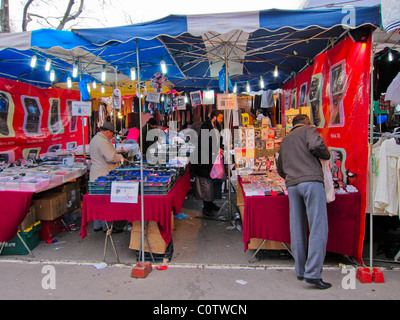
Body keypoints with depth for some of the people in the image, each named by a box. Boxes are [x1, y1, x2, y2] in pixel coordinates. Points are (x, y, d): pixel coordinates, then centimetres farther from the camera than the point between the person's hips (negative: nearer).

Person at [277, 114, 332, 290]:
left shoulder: (285, 140, 27)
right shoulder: (308, 130, 9)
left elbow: (280, 168, 31)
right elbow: (315, 145, -12)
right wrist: (327, 154, 6)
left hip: (292, 185, 6)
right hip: (311, 180, -6)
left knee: (297, 229, 9)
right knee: (318, 227, -7)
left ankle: (300, 270, 16)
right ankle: (313, 273, -13)